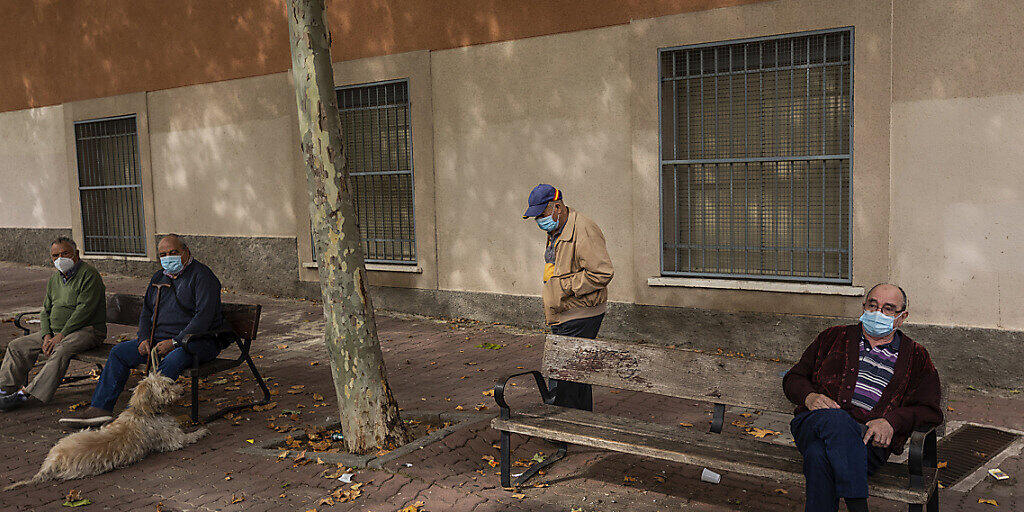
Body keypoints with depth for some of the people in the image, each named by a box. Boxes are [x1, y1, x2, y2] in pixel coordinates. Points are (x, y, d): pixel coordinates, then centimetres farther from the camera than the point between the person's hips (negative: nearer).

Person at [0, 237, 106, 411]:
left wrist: (61, 335, -20)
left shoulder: (88, 274, -10)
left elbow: (84, 310, -18)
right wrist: (47, 335, -5)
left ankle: (28, 395, -38)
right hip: (55, 331, 8)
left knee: (61, 351, -36)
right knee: (16, 347, -1)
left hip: (86, 330, -8)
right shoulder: (54, 279, 16)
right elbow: (45, 311, 16)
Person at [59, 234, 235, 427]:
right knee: (119, 352, -1)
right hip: (160, 338, 8)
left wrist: (175, 342, -23)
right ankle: (100, 409, -6)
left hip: (198, 339, -8)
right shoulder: (159, 277, 16)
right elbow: (146, 312, 21)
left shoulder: (201, 276, -10)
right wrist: (144, 339, 1)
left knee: (173, 360, -37)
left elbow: (204, 316, -20)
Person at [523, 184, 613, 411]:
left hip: (581, 314, -10)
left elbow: (602, 273, -24)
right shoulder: (556, 232, 15)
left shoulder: (582, 231, -18)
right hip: (564, 317, 10)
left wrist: (565, 286, -19)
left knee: (562, 379, -10)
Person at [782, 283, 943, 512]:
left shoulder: (916, 357, 23)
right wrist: (810, 397, -1)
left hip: (867, 439, -1)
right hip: (814, 422, 1)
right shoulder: (835, 337, 25)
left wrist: (890, 421, -6)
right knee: (836, 418, -39)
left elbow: (930, 411, 14)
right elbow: (793, 379, 24)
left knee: (820, 455, -36)